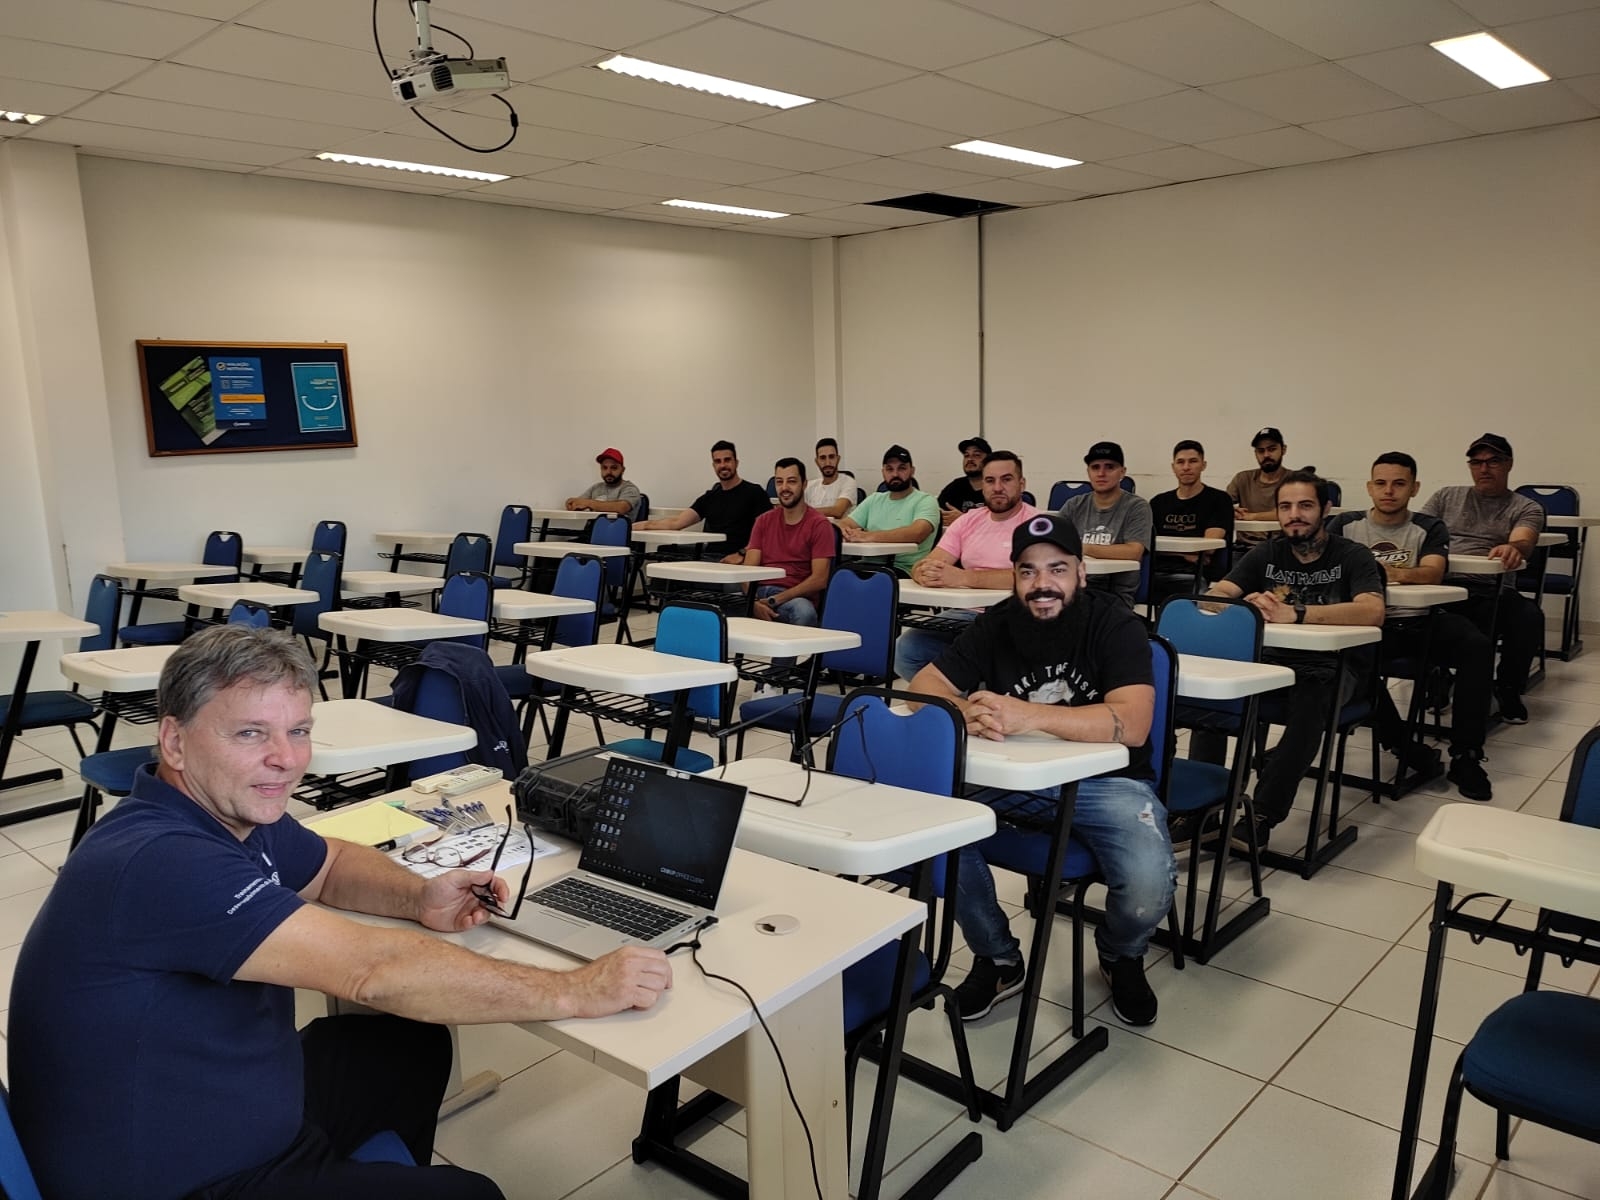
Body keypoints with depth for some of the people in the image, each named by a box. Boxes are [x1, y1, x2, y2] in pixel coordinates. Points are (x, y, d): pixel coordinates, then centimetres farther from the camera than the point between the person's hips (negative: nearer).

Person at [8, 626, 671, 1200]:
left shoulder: (236, 812, -4)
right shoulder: (159, 861, -32)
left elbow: (330, 864, 15)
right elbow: (372, 972, -35)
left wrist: (418, 898, -8)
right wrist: (576, 991, -28)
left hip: (231, 1107, 9)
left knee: (416, 1040, 20)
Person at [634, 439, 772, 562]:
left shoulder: (754, 492, 4)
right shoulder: (710, 497, 22)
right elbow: (676, 522, 14)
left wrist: (741, 554, -19)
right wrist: (643, 525, 2)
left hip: (735, 561, -5)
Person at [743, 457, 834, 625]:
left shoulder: (819, 524, 3)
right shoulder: (763, 521, 18)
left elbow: (819, 580, -6)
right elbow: (749, 569, 7)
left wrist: (776, 600, -16)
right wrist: (754, 602, -15)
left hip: (796, 597, -2)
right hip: (759, 593, 3)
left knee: (804, 612, -40)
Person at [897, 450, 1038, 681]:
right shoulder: (968, 520, 11)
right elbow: (926, 564, 4)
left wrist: (962, 578, -31)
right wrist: (926, 573, -23)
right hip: (966, 613, 6)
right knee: (905, 649, -15)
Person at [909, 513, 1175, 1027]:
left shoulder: (1117, 625, -13)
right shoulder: (997, 624, -2)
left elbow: (1132, 724, -28)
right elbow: (924, 685, -8)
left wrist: (1028, 715, -40)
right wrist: (966, 712, -32)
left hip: (1107, 781, -3)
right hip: (1016, 777, 3)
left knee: (1149, 892, -28)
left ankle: (1120, 956, 13)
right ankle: (998, 958, 3)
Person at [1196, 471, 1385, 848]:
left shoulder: (1352, 557, -1)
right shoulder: (1266, 554, 11)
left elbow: (1372, 611, -21)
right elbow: (1216, 595, -3)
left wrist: (1295, 614, -34)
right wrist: (1246, 606, -28)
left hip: (1329, 666, -3)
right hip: (1271, 659, 3)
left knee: (1310, 703, -37)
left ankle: (1262, 816, -27)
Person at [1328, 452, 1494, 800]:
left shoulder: (1430, 529, 9)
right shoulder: (1345, 526, 11)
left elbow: (1432, 573, -11)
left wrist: (1389, 571, -32)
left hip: (1420, 622, 1)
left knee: (1476, 646, -27)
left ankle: (1465, 756, -16)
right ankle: (1404, 746, -16)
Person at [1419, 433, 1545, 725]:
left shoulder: (1526, 508, 13)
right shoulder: (1445, 497, 22)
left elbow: (1523, 542, -8)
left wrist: (1513, 548, -34)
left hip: (1490, 591, 0)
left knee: (1529, 618, -32)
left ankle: (1508, 690, 0)